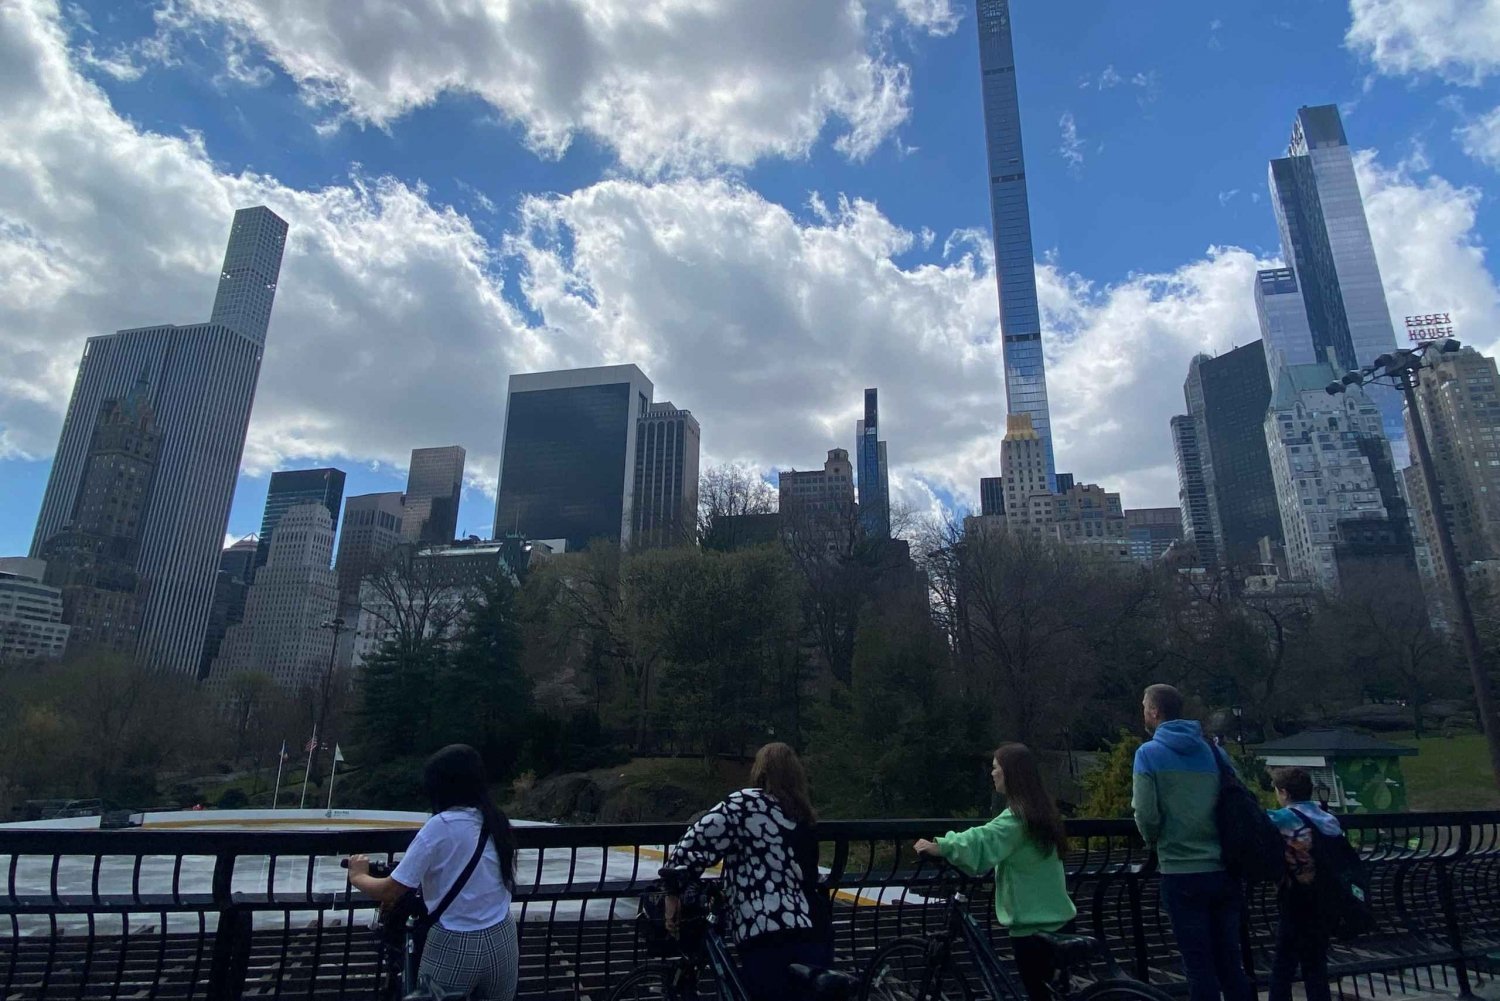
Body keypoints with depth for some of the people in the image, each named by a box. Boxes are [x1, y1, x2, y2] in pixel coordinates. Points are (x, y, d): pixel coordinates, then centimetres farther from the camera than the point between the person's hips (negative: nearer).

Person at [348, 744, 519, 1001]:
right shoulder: (497, 822, 3)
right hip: (502, 942, 5)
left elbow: (389, 892, -12)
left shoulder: (441, 826, -14)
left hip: (453, 947, -5)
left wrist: (358, 876, 8)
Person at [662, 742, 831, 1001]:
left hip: (773, 942, -7)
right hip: (818, 937, 7)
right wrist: (725, 892, 29)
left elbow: (696, 844, -12)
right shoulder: (804, 816, 17)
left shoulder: (748, 803, -5)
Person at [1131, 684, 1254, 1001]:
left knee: (1199, 967, 4)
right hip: (1224, 871, 5)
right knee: (1230, 964, 14)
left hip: (1182, 874, -5)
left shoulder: (1149, 753, -8)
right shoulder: (1212, 750, 7)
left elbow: (1146, 814, -14)